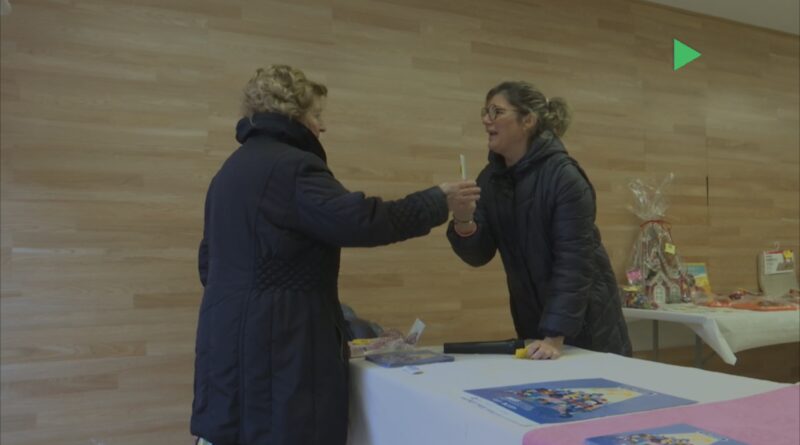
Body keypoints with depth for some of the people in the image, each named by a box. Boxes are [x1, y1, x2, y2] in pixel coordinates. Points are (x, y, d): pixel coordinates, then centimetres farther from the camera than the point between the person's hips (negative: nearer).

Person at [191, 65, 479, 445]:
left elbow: (210, 260, 23)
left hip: (232, 339, 10)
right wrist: (438, 200, -12)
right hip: (273, 341, -10)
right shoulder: (291, 166, -14)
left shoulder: (233, 167, 17)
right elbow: (361, 221, -24)